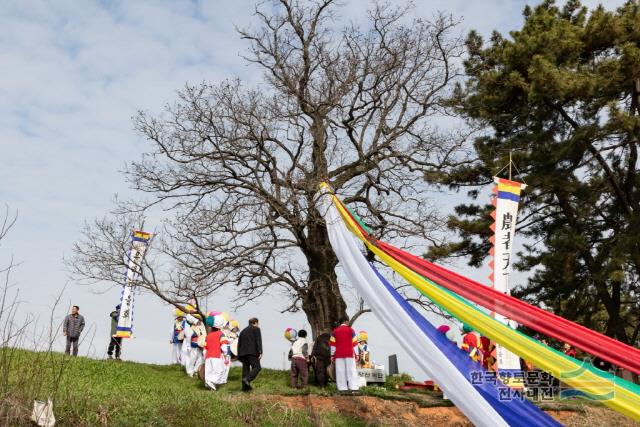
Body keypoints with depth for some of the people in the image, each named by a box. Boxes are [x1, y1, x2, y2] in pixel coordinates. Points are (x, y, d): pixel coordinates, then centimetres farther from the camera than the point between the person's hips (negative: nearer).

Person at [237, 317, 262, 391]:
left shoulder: (243, 331, 24)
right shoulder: (256, 329, 5)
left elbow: (239, 343, 22)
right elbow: (258, 341, -8)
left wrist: (239, 356, 23)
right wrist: (260, 352, -13)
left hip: (243, 353, 7)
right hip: (252, 352, -7)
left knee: (246, 369, 9)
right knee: (257, 367, -5)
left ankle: (245, 387, 5)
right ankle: (247, 379, -24)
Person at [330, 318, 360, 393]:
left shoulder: (335, 331, 8)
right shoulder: (350, 330, 2)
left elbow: (332, 344, 5)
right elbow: (354, 343, 0)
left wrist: (332, 355, 9)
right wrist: (356, 354, 4)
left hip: (339, 354, 2)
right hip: (349, 354, -2)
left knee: (340, 371, 3)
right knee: (351, 370, 0)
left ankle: (342, 388, 0)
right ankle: (353, 387, -6)